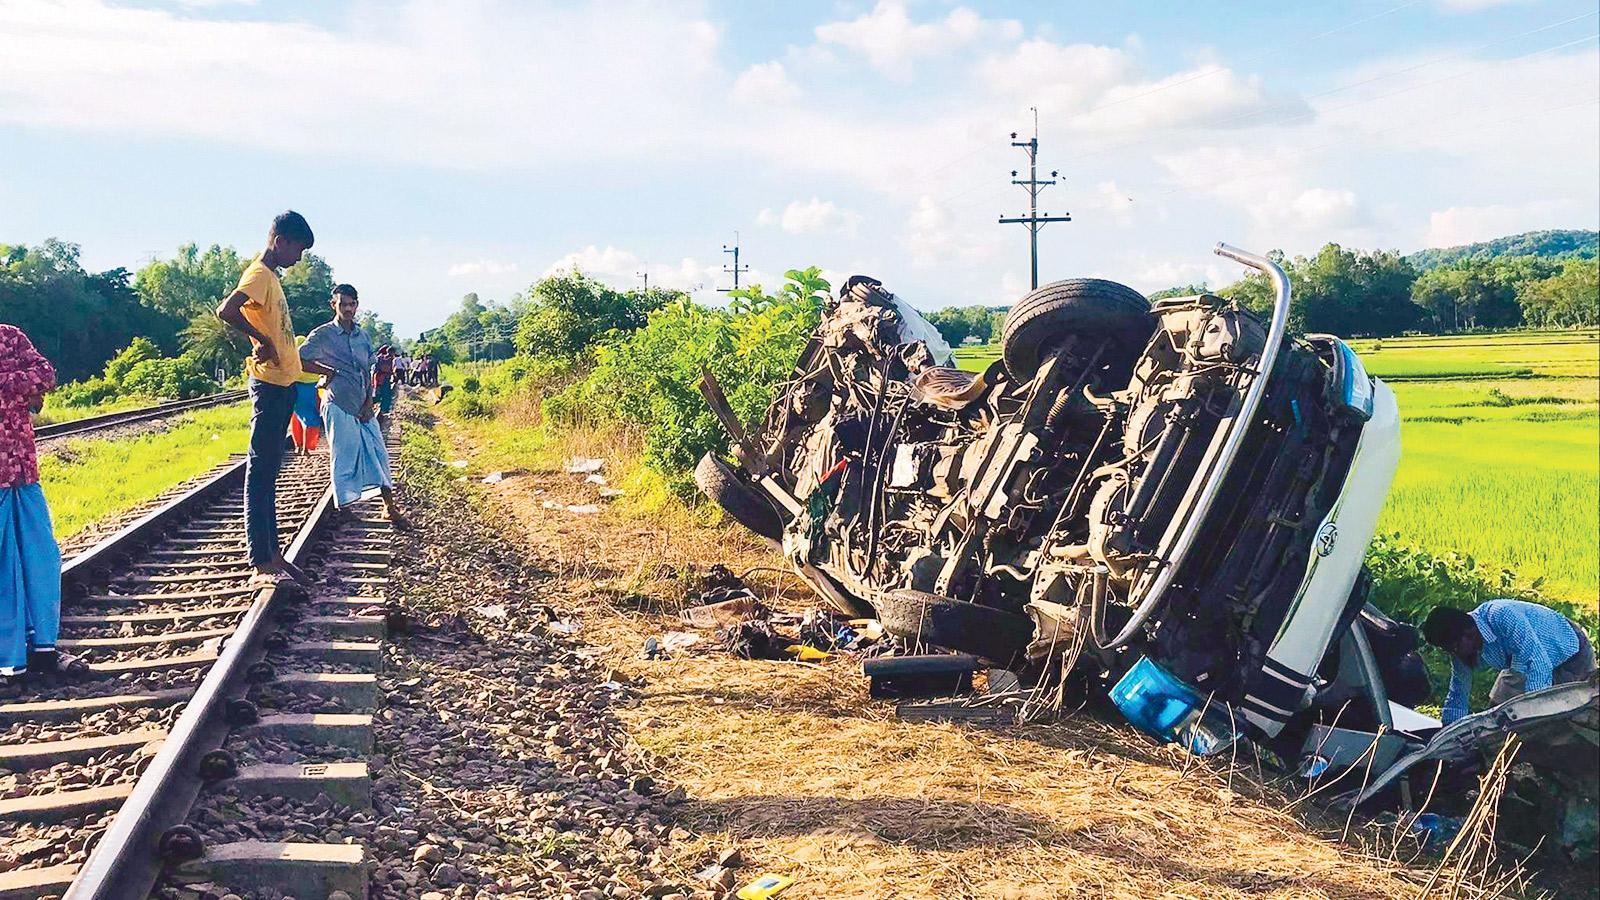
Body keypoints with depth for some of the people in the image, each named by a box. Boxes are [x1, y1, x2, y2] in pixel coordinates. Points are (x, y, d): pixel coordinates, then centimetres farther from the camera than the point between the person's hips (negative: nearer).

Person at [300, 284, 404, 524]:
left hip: (364, 407, 5)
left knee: (378, 454, 3)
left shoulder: (363, 336, 12)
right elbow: (298, 360, -6)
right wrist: (328, 371, -6)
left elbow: (370, 372, 12)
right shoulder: (322, 335, -3)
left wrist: (370, 402, 1)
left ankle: (390, 507, 8)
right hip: (339, 406, -5)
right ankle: (344, 510, 8)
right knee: (345, 458, -2)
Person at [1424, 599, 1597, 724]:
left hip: (1571, 654, -7)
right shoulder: (1463, 651, -15)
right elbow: (1458, 695, -2)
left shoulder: (1501, 616, -40)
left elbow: (1540, 666, -43)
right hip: (1527, 661, 7)